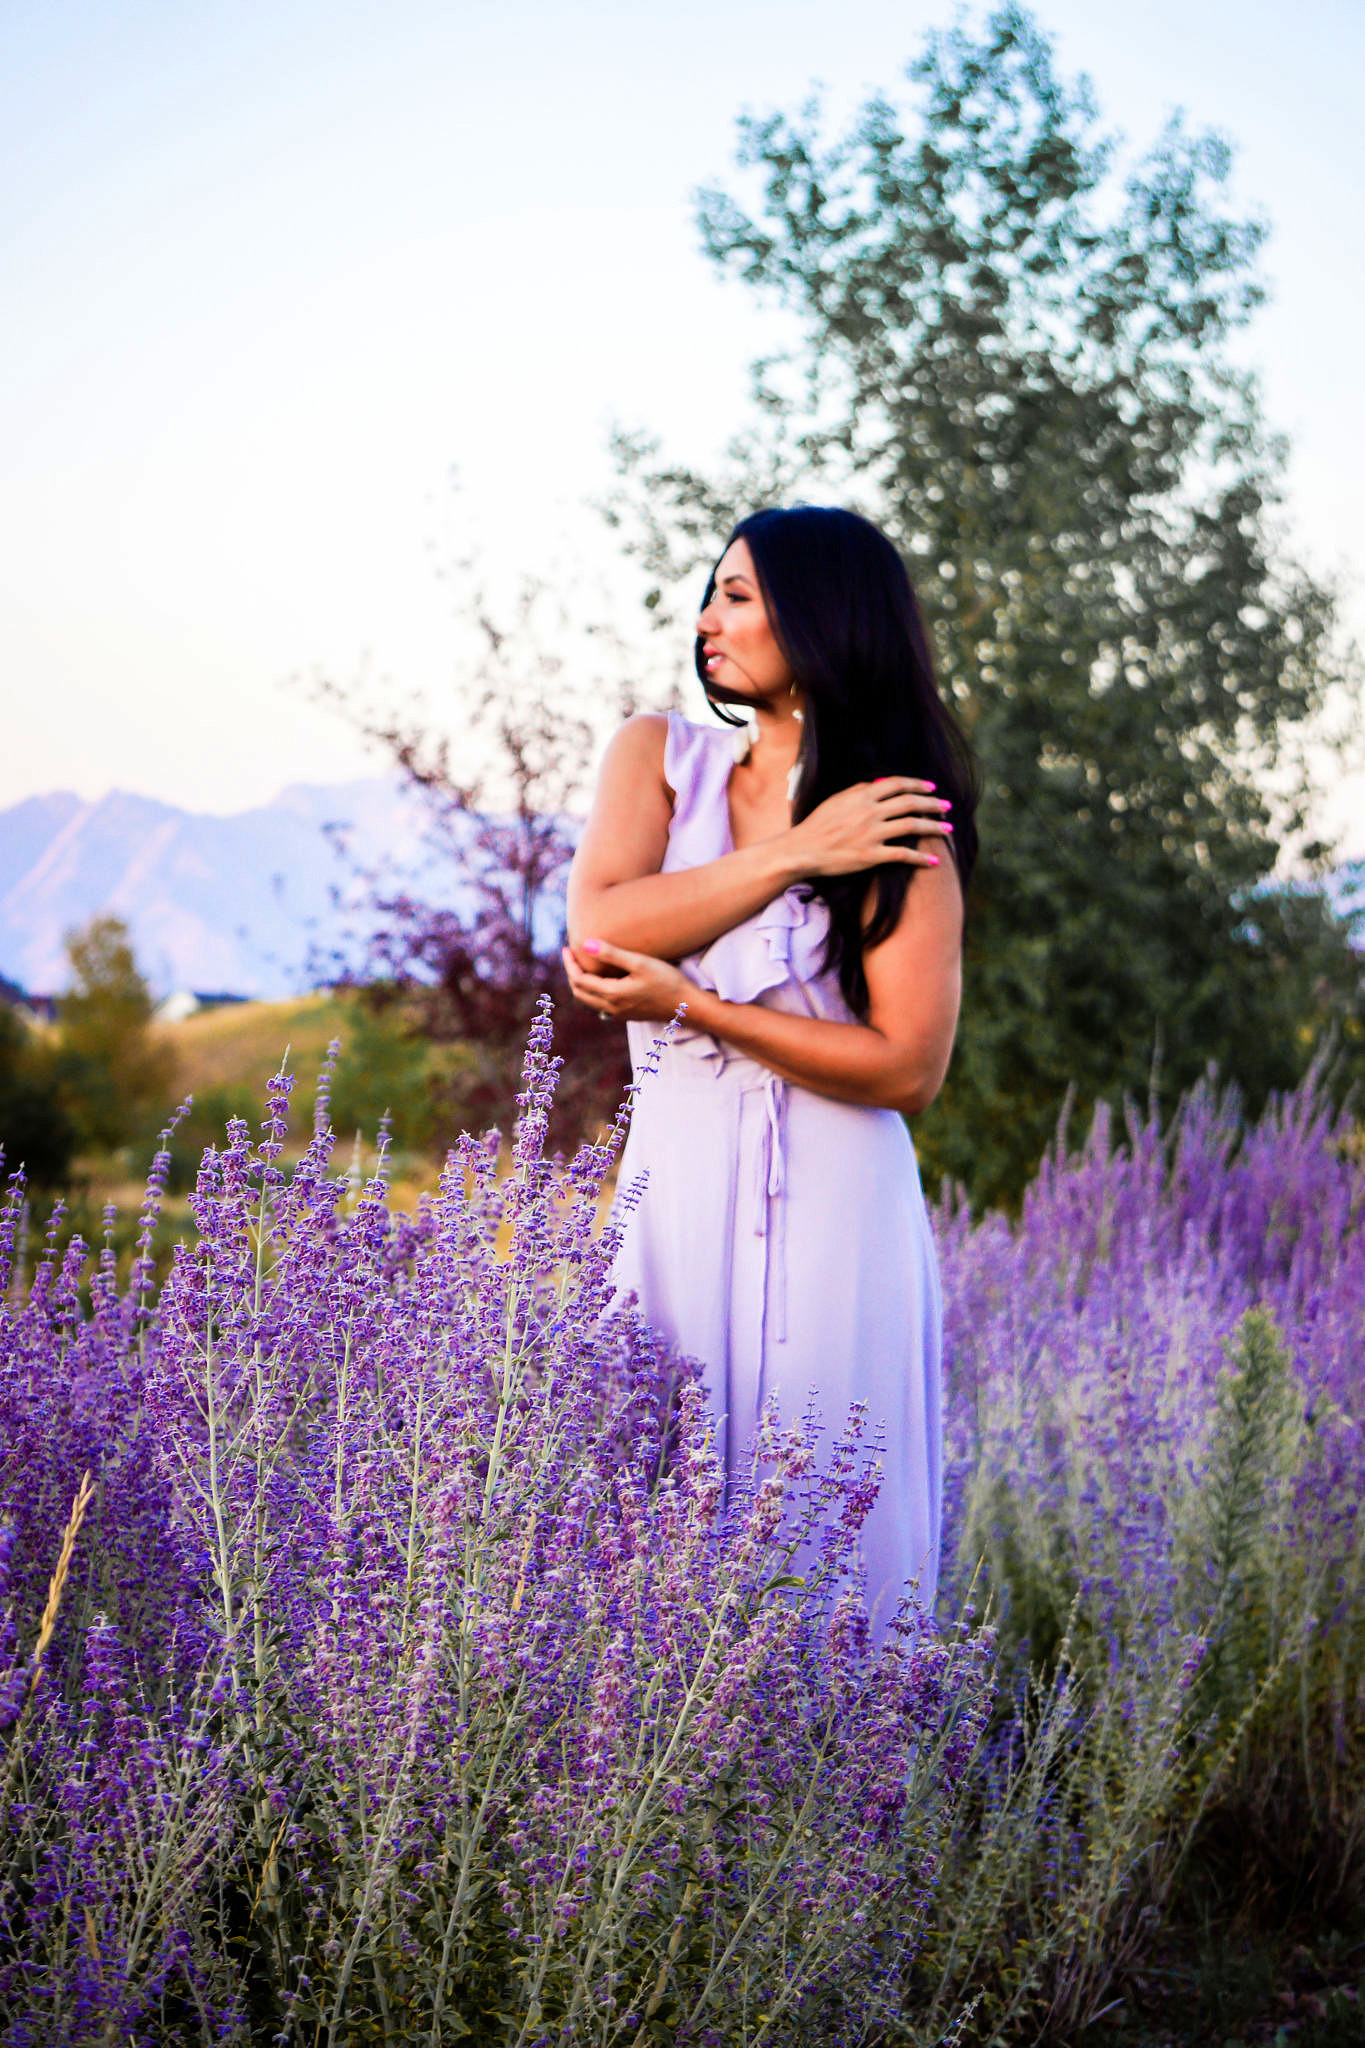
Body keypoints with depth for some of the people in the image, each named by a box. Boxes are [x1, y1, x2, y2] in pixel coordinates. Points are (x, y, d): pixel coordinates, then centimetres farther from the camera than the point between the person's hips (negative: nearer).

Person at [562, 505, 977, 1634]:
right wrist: (790, 855, -13)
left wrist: (691, 1004, -14)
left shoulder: (899, 829, -4)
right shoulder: (659, 755, 7)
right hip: (673, 1189, 3)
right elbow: (597, 929, -9)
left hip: (828, 1209, -3)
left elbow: (907, 1069, -11)